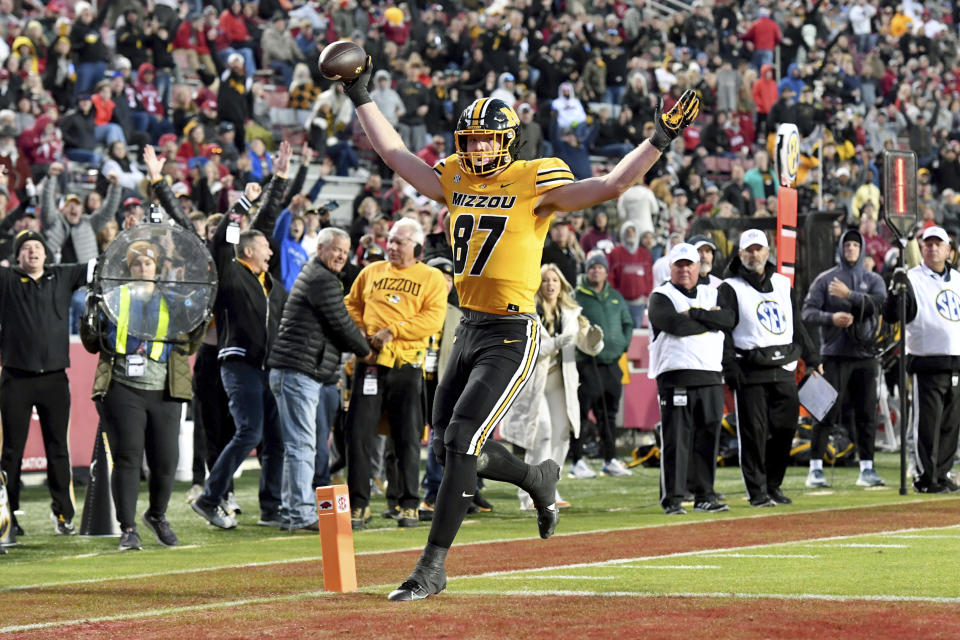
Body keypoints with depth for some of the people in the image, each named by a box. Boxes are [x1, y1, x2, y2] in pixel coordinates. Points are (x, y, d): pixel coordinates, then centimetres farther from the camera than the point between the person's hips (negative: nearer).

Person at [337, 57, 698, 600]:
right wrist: (361, 98, 22)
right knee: (449, 447, 9)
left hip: (511, 335, -7)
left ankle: (433, 565, -8)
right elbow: (395, 153, 21)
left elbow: (611, 185, -13)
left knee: (461, 441, -14)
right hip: (469, 329, 7)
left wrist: (661, 139, -21)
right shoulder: (455, 181, 10)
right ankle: (539, 479, 35)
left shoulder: (535, 184, -7)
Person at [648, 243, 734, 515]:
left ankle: (705, 495, 12)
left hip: (710, 377, 5)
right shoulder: (661, 297, 4)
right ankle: (672, 498, -4)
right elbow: (676, 325, -14)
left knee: (708, 437, 5)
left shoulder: (711, 295, 18)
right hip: (676, 377, -4)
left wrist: (695, 314, -9)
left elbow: (728, 319, -1)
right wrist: (710, 319, -2)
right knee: (676, 438, -7)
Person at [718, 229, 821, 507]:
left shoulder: (783, 284, 18)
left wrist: (812, 358, 18)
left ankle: (773, 485, 16)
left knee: (785, 428, 3)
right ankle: (757, 491, 1)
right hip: (751, 371, -5)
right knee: (754, 432, -5)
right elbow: (722, 331, -5)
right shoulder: (730, 289, 1)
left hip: (784, 369, 5)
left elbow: (797, 325, 24)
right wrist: (731, 370, -14)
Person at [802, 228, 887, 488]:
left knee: (867, 413, 3)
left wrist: (849, 295, -19)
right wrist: (831, 318, -20)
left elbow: (879, 303, -9)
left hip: (865, 354, 2)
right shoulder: (825, 280, 6)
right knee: (827, 412, -5)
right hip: (835, 354, -2)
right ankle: (815, 468, -1)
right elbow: (808, 311, -2)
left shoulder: (873, 280, 11)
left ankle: (867, 469, 9)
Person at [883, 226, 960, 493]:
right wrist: (897, 290, -30)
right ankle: (925, 477, 0)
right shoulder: (912, 279, -4)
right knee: (927, 424, -6)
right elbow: (890, 316, -13)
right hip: (927, 365, -6)